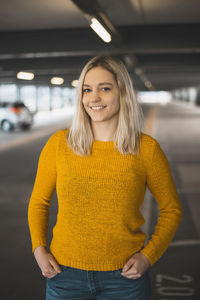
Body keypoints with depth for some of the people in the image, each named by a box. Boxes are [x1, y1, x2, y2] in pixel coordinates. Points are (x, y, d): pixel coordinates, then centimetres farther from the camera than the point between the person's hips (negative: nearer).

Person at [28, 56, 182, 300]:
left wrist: (148, 255, -6)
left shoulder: (147, 149, -7)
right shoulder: (59, 144, -5)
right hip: (65, 273, 1)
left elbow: (171, 209, 4)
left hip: (124, 276, 0)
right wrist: (39, 249, -5)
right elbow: (38, 202, 8)